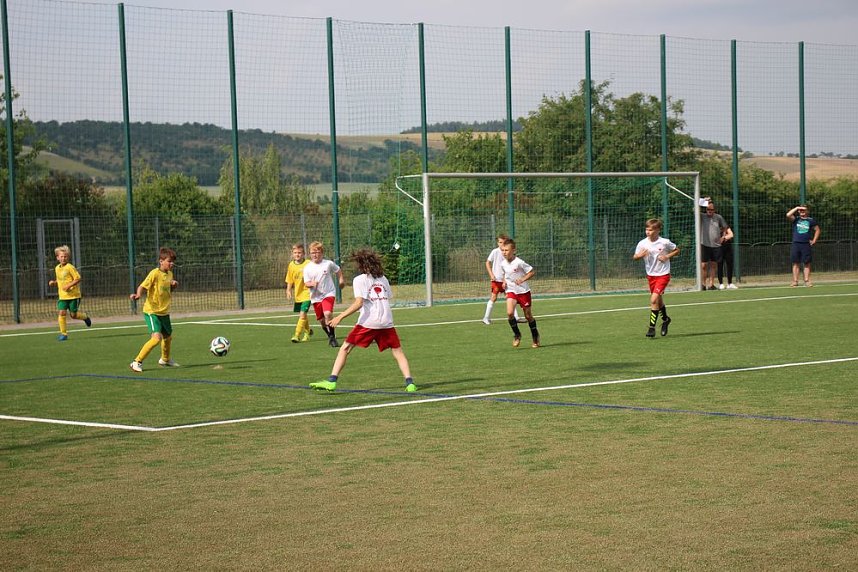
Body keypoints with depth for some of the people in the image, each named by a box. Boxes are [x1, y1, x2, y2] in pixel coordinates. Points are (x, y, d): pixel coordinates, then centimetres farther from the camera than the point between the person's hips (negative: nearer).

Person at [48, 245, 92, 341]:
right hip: (62, 296, 5)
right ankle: (63, 333, -3)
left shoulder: (70, 267, -12)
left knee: (73, 314, 1)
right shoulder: (57, 268, 10)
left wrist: (69, 285, -21)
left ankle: (84, 316, 34)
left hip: (73, 295, -5)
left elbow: (78, 278, -13)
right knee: (61, 313, -9)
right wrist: (54, 282, 5)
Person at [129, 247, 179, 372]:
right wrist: (138, 295, -45)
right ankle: (137, 362, -15)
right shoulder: (155, 273, -18)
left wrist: (174, 285, -1)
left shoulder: (169, 274, 6)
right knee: (157, 337, -23)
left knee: (168, 336, 24)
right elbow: (142, 286, -24)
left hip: (164, 312, 8)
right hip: (152, 311, -8)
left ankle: (165, 359, 51)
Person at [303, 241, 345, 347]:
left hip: (329, 293, -3)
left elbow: (338, 270, 17)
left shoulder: (328, 263, -3)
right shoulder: (307, 268, -1)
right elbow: (306, 283, -3)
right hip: (316, 297, 3)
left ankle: (332, 337, -14)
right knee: (321, 320, 8)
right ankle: (330, 336, 32)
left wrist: (341, 280, 10)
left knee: (328, 314, -25)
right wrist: (312, 284, -24)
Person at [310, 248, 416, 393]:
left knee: (345, 349, 3)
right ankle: (410, 383, -2)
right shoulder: (383, 279, 17)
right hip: (387, 321, 4)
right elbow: (389, 298, 17)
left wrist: (340, 317, -11)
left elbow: (359, 303, -10)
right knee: (398, 352, 12)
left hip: (368, 322, -4)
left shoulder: (360, 279, 1)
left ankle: (331, 381, -6)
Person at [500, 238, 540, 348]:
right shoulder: (503, 264, -1)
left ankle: (535, 336, 29)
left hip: (523, 291, -4)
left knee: (528, 316, 7)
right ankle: (517, 335, 1)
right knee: (509, 313, -19)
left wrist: (522, 279, -24)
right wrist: (504, 281, 3)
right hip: (511, 291, 4)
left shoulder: (519, 263, -19)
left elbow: (532, 272, -13)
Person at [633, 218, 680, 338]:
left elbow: (677, 250, 3)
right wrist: (640, 255, -22)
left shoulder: (665, 242, -12)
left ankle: (652, 327, -11)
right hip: (650, 275, 5)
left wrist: (667, 256, -13)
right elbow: (635, 257, 0)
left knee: (654, 299, -17)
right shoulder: (642, 243, -5)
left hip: (663, 274, -5)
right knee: (659, 300, 19)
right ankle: (665, 319, 46)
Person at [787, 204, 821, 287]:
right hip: (796, 244, 0)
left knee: (807, 264, 0)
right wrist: (796, 208, -6)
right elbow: (788, 215, -12)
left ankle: (807, 281, 4)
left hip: (806, 244, 0)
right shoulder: (796, 219, 6)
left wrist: (814, 240, 6)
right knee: (796, 263, 1)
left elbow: (817, 230, 16)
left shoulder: (811, 220, 8)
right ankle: (795, 281, 3)